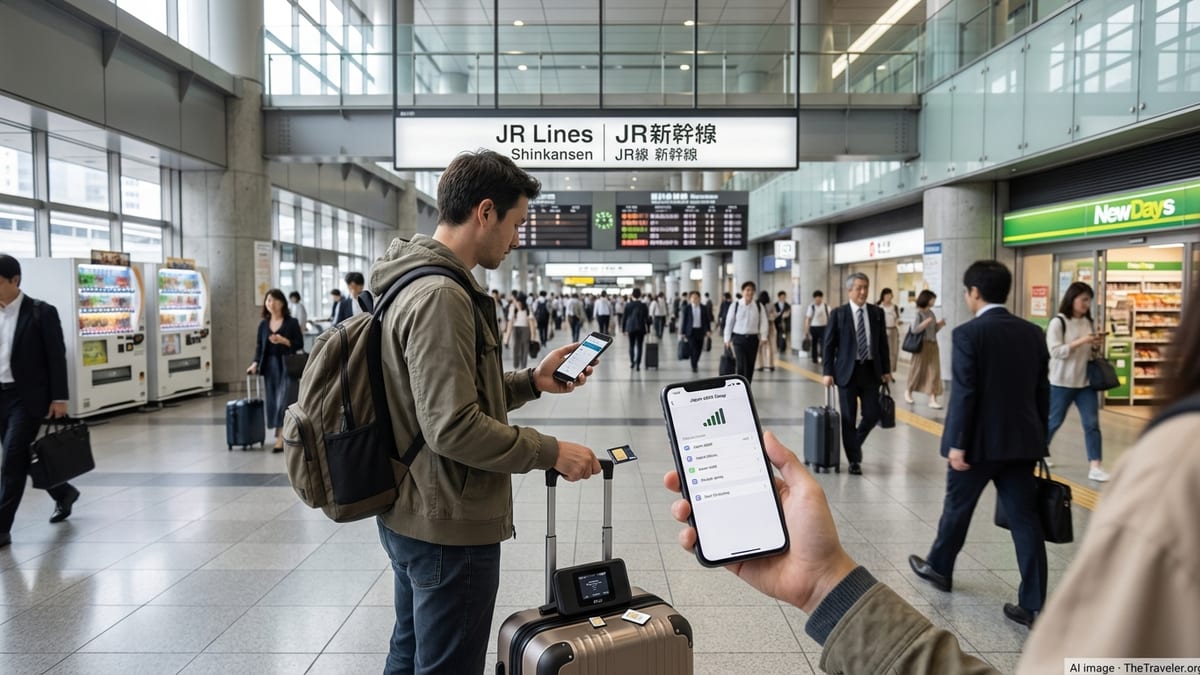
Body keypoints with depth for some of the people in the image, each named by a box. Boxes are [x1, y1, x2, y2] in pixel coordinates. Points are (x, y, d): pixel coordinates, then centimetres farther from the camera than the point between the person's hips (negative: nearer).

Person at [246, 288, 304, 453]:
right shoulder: (263, 324, 11)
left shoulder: (291, 322, -2)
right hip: (269, 366, 5)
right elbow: (259, 346, 11)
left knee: (283, 400, -11)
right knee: (271, 401, 5)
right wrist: (255, 363, -3)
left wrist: (284, 341, -18)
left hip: (287, 365, -5)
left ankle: (281, 438, -8)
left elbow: (300, 344, -4)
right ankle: (284, 434, 17)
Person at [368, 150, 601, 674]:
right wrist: (550, 452, -17)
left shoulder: (420, 283, 10)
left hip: (414, 518, 10)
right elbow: (453, 427, -27)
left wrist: (531, 381, 7)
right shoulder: (440, 296, -23)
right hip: (449, 528, -10)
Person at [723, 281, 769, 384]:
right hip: (739, 338, -3)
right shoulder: (735, 306, -4)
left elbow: (763, 322, 4)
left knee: (750, 366, 11)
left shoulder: (758, 306, 1)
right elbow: (729, 323, 2)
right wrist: (727, 339, 2)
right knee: (741, 366, -12)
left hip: (753, 338, 3)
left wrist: (763, 337, -7)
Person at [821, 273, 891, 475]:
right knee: (848, 418, 3)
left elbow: (883, 343, 9)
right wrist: (828, 372, -8)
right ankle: (853, 460, 14)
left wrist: (886, 370, 6)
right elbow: (828, 345, -2)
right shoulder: (838, 314, -3)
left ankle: (856, 443, 31)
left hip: (871, 370, 3)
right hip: (847, 371, -2)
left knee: (872, 415, 1)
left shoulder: (877, 313, 6)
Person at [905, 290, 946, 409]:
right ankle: (908, 391, 31)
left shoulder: (931, 313, 10)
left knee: (934, 371, -1)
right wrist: (927, 322, -21)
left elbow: (934, 330, 17)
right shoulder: (919, 313, -9)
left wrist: (940, 325, 0)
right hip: (922, 345, -6)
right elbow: (914, 329, -19)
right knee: (918, 370, 7)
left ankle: (932, 400, -3)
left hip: (933, 345, 6)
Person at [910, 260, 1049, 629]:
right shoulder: (1033, 333, 6)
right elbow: (1042, 390, 10)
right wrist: (1039, 437, 18)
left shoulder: (968, 334, -13)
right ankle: (1032, 605, 6)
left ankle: (939, 568, 35)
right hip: (1022, 441, 5)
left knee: (957, 508, 15)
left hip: (980, 441, -5)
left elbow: (964, 393, -17)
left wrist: (957, 443, -13)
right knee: (1025, 519, 5)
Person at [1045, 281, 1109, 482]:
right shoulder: (1058, 322, -10)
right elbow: (1056, 352, -18)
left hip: (1086, 382, 5)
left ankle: (1094, 466, -1)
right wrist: (1081, 341, -23)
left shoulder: (1089, 322, 8)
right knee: (1054, 422, 8)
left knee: (1092, 423, -1)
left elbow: (1093, 354, 16)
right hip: (1062, 382, -5)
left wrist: (1096, 346, -6)